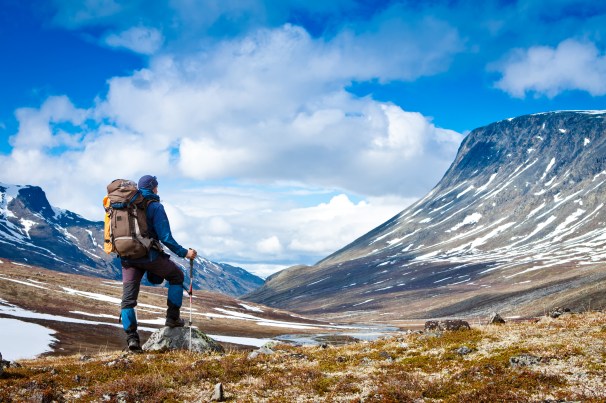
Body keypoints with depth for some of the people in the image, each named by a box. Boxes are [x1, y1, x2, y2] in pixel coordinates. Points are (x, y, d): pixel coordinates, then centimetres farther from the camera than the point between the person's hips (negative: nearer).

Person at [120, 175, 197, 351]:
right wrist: (184, 253, -6)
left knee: (128, 299, 5)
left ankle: (131, 337, -7)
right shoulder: (155, 206, -6)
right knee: (176, 276, 20)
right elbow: (165, 237, -14)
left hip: (128, 257, 5)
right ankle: (173, 318, 17)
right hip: (150, 255, -5)